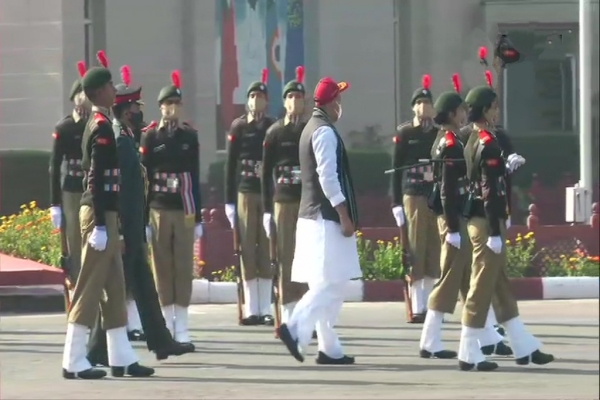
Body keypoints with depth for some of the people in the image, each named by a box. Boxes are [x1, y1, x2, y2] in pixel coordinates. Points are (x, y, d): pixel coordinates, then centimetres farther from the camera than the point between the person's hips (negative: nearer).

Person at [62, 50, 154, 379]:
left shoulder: (95, 124, 14)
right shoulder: (103, 127, -15)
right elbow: (97, 179, -20)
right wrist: (100, 226, -22)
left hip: (102, 215, 10)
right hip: (100, 215, -10)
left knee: (114, 286, 12)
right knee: (90, 287, -7)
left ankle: (121, 358, 15)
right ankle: (73, 362, -5)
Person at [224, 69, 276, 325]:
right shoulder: (238, 127, 4)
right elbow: (230, 165, 3)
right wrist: (229, 201, -1)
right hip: (244, 194, 0)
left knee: (267, 251, 2)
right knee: (247, 250, 1)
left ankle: (266, 309, 7)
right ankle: (251, 309, 4)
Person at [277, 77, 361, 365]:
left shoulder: (312, 128, 17)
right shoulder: (325, 132, -13)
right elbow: (328, 177, -20)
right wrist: (345, 216, -19)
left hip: (312, 216, 10)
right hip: (327, 218, -10)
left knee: (327, 286, 9)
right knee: (330, 284, -12)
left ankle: (329, 349, 10)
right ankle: (295, 328, -21)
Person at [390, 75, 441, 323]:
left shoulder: (440, 134, 11)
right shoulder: (404, 134, 2)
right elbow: (396, 170, 1)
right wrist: (396, 204, -6)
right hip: (413, 197, -3)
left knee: (434, 254, 4)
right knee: (415, 253, -4)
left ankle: (429, 305, 10)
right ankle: (417, 308, -4)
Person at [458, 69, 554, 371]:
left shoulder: (473, 141, 13)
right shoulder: (488, 143, -17)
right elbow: (490, 190, -21)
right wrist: (495, 232, -21)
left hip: (477, 219, 10)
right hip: (486, 222, -10)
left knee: (501, 285, 13)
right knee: (482, 286, -4)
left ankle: (524, 348, 20)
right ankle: (469, 354, 0)